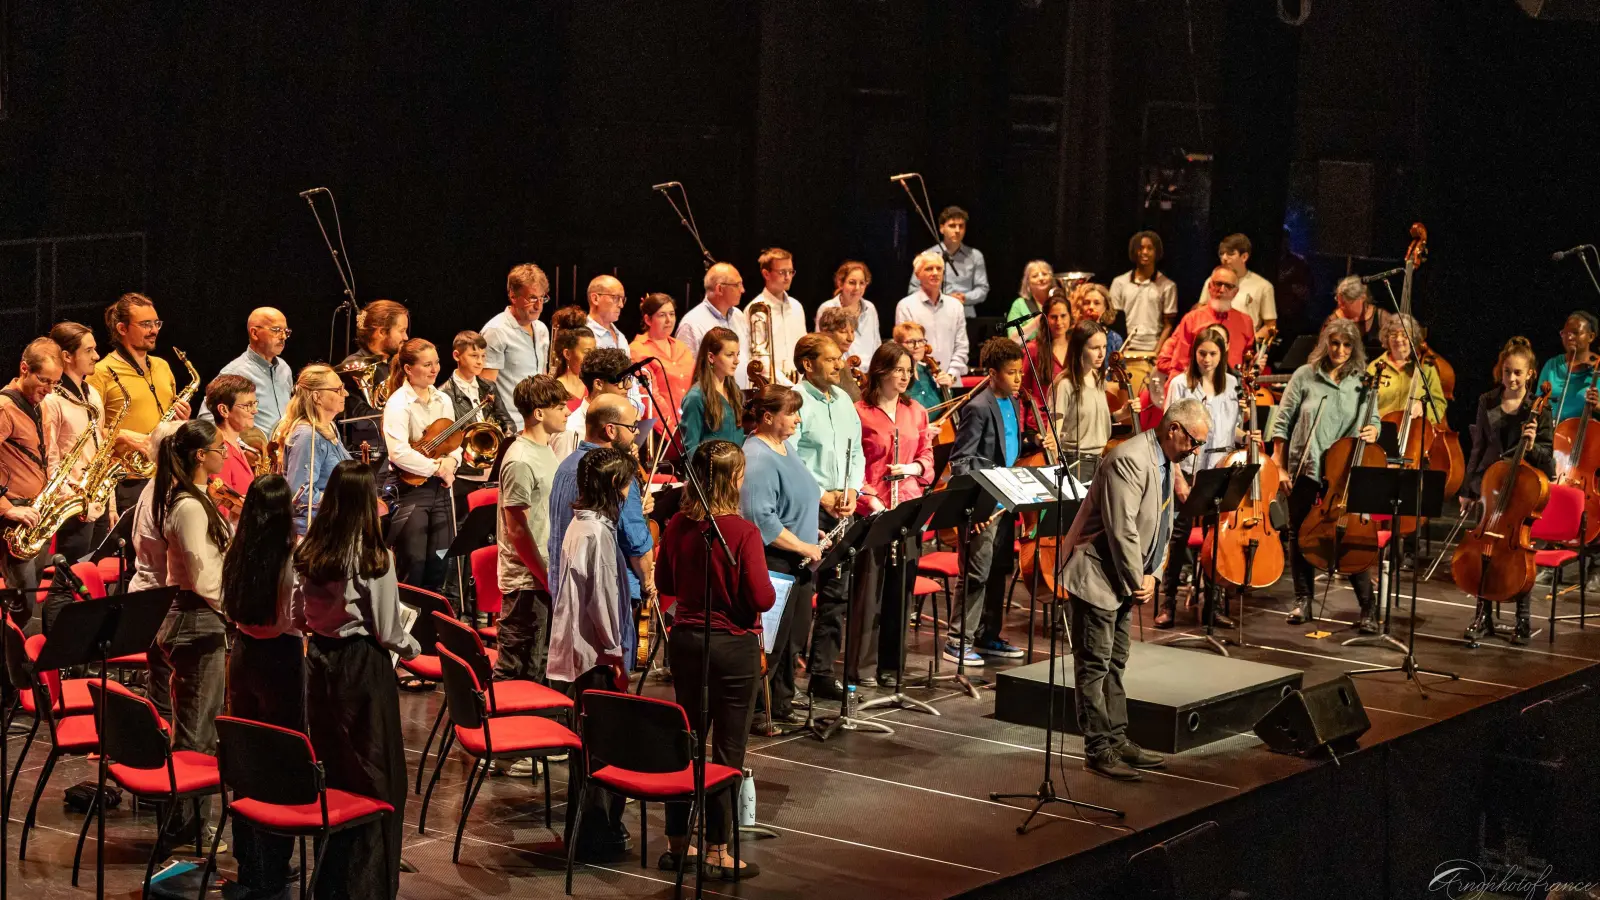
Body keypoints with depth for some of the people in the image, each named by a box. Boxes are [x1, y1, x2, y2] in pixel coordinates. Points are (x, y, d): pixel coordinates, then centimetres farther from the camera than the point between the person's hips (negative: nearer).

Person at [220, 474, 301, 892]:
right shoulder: (292, 558, -18)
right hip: (280, 657, -6)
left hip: (243, 653, 6)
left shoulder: (236, 552, -1)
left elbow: (230, 610, 10)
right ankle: (272, 868, 10)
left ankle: (247, 859, 26)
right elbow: (302, 618, -17)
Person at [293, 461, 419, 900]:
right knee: (377, 777, 4)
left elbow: (298, 617, 5)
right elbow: (387, 630, -13)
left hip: (320, 661, 6)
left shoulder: (307, 551, -2)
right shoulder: (373, 556, -17)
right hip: (363, 666, -6)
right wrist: (412, 647, 7)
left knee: (330, 765, 17)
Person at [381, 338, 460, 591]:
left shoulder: (442, 400, 10)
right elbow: (399, 453, -22)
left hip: (440, 488, 6)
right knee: (412, 568, -3)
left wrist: (451, 461, -8)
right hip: (410, 488, -6)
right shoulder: (398, 404, -11)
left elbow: (455, 441, 14)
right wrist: (437, 468, -18)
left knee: (438, 567, 8)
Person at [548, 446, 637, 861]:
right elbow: (602, 598, -20)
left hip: (577, 648, 10)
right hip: (597, 654, -10)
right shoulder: (598, 532, -19)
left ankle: (583, 827, 26)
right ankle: (599, 835, 4)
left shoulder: (579, 525, 11)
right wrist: (615, 653, -12)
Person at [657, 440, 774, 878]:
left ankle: (676, 841, 23)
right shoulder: (742, 531, -20)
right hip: (733, 646, -6)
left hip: (685, 640, 6)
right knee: (728, 749, 4)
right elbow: (762, 599, -19)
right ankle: (717, 851, 9)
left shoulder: (677, 526, -2)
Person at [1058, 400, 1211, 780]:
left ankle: (1117, 740, 22)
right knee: (1094, 666, -4)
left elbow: (1161, 527, 15)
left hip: (1126, 578, 10)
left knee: (1115, 664, 15)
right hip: (1097, 576, -10)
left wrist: (1150, 575, 2)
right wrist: (1137, 581, -15)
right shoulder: (1130, 460, -23)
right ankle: (1098, 750, -1)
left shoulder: (1167, 463, 9)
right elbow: (1122, 531, -25)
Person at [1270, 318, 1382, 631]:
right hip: (1304, 470, 1)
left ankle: (1367, 609, 1)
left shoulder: (1362, 382, 2)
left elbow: (1373, 421, 11)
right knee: (1300, 534, 10)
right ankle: (1303, 601, 25)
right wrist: (1280, 468, -3)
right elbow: (1282, 423, 1)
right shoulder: (1305, 376, -1)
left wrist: (1372, 431, -14)